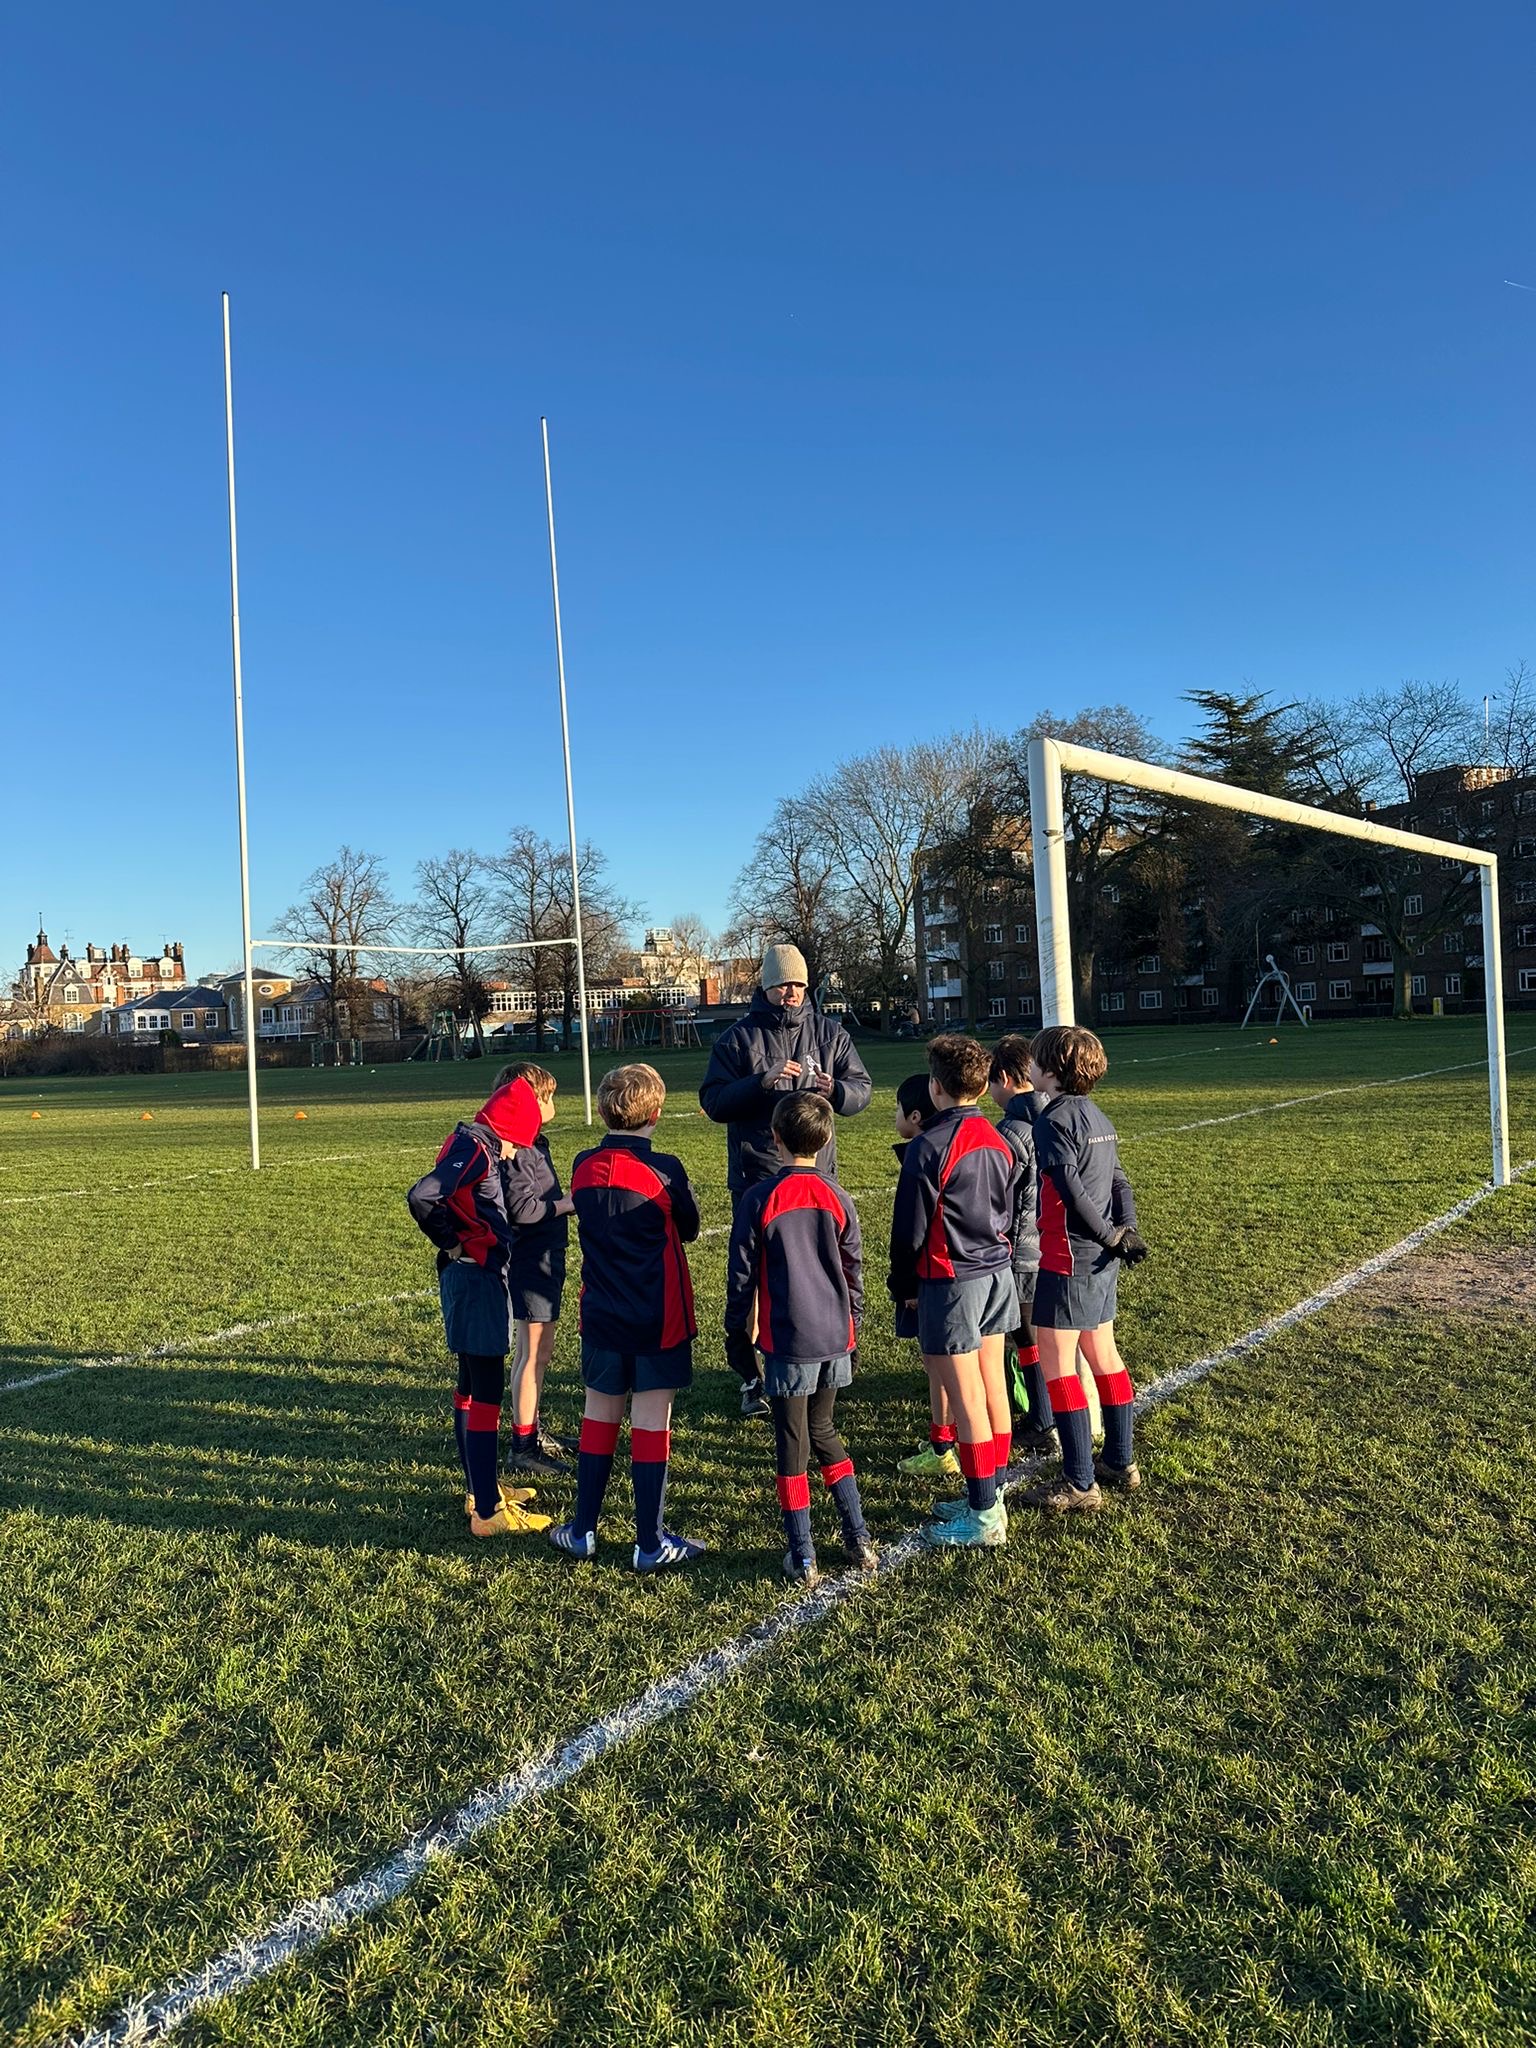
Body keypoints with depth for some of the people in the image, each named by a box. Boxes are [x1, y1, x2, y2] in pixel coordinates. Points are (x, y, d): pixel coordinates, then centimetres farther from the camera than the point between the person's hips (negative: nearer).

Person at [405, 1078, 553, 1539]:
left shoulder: (475, 1147, 11)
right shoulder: (474, 1149, -17)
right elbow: (421, 1197, -29)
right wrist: (453, 1244, -16)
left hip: (479, 1278, 10)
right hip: (476, 1278, -10)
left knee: (472, 1388, 18)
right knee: (486, 1394, -6)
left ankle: (481, 1490, 32)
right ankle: (487, 1512, 0)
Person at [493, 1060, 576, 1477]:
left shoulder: (533, 1143, 11)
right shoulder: (516, 1150, -20)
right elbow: (522, 1208, -25)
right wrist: (571, 1202, -18)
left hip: (543, 1258, 10)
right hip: (531, 1260, -10)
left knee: (533, 1349, 19)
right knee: (535, 1352, -3)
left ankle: (531, 1430, 31)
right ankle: (522, 1446, 5)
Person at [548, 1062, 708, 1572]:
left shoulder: (583, 1168, -2)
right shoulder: (664, 1170, -15)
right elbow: (688, 1230, 1)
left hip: (601, 1316, 4)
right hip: (658, 1319, -4)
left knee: (599, 1416, 16)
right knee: (651, 1422, 4)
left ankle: (583, 1531, 26)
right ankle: (651, 1543, 12)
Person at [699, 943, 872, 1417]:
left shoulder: (829, 1033, 8)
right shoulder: (738, 1038, 1)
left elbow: (862, 1089, 6)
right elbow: (713, 1101, -6)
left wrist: (835, 1090, -17)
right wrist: (761, 1082, -21)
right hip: (756, 1178, -2)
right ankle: (753, 1377, 16)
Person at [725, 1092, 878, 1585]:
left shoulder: (758, 1200, -9)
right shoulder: (838, 1198, 2)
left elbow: (742, 1275, -4)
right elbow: (854, 1271, 9)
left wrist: (736, 1333, 8)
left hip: (787, 1341, -4)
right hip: (835, 1336, 4)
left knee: (792, 1445, 6)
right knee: (823, 1431, 20)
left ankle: (802, 1558, 13)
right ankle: (859, 1540, 22)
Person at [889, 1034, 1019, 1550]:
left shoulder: (929, 1147, -16)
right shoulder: (997, 1139, 6)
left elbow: (910, 1228, -11)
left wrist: (903, 1285, 2)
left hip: (950, 1280, -8)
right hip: (997, 1273, 8)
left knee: (965, 1398, -1)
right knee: (992, 1386, 14)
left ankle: (983, 1517, 6)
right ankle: (989, 1495, 26)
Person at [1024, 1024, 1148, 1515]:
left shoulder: (1054, 1119, -16)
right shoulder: (1097, 1116, 11)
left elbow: (1071, 1189, -22)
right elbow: (1119, 1182, 9)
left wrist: (1110, 1236, -13)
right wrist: (1124, 1231, -2)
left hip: (1068, 1258, -9)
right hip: (1101, 1259, 9)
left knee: (1057, 1366, -1)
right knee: (1103, 1356, 18)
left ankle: (1080, 1483, 4)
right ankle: (1120, 1464, 30)